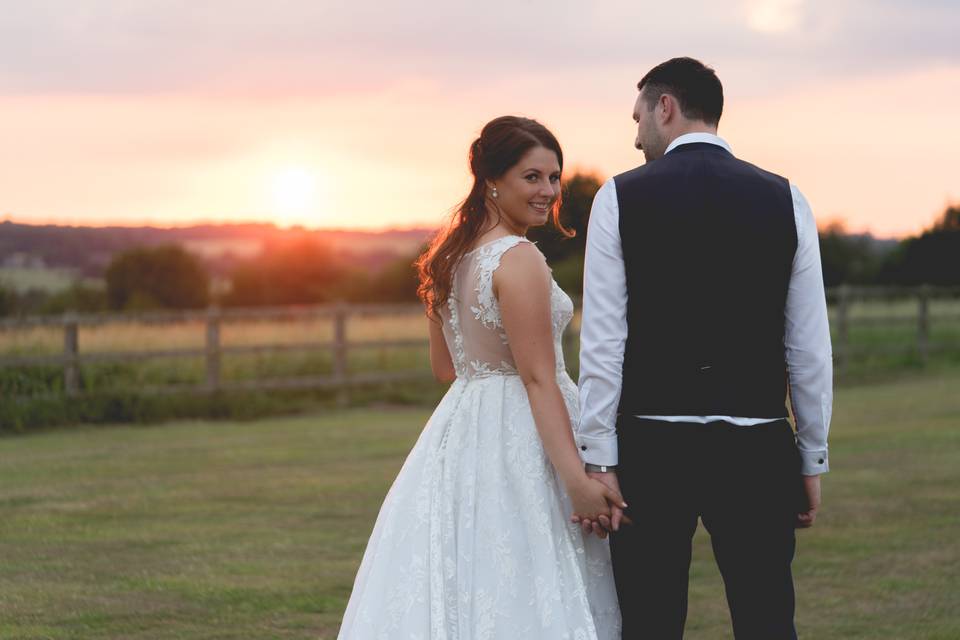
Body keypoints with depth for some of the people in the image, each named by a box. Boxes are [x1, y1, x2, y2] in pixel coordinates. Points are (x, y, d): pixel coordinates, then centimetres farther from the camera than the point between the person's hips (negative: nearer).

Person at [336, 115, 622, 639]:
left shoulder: (451, 257, 10)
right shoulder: (519, 260, -15)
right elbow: (538, 378, -20)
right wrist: (577, 479, -23)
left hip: (460, 434, 9)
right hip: (517, 441, -9)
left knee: (460, 586, 11)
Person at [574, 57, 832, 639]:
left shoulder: (619, 198, -2)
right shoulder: (784, 200, 3)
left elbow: (603, 340, -6)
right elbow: (809, 346, 3)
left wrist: (598, 460, -3)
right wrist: (813, 460, 11)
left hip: (650, 445, -1)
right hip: (756, 452, 1)